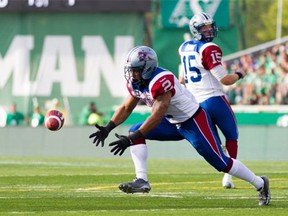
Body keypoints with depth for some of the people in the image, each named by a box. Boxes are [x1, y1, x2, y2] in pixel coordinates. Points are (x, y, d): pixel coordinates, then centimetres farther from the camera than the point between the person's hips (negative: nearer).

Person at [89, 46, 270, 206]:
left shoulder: (160, 81, -32)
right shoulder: (136, 83, -4)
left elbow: (157, 117, -33)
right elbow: (126, 108, 9)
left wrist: (130, 139, -34)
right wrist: (107, 129, -3)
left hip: (194, 122, -9)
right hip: (174, 124, 9)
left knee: (220, 162, -5)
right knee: (135, 131, -7)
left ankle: (260, 183, 14)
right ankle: (142, 180, -13)